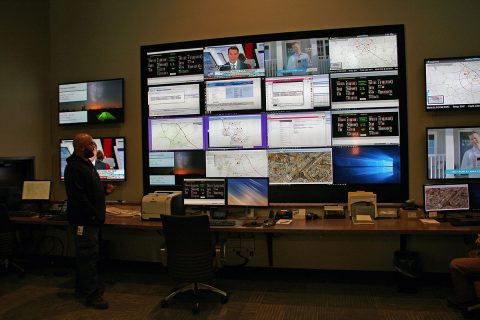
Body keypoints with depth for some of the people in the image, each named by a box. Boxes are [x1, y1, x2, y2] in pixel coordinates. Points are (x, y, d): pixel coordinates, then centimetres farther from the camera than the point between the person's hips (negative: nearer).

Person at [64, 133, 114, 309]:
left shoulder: (86, 164, 15)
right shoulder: (74, 168, -18)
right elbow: (79, 196, -25)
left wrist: (104, 188, 9)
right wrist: (94, 215, -24)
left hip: (91, 220, 11)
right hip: (84, 221, -11)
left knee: (86, 255, 18)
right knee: (88, 257, -5)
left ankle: (82, 289, 31)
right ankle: (92, 294, 3)